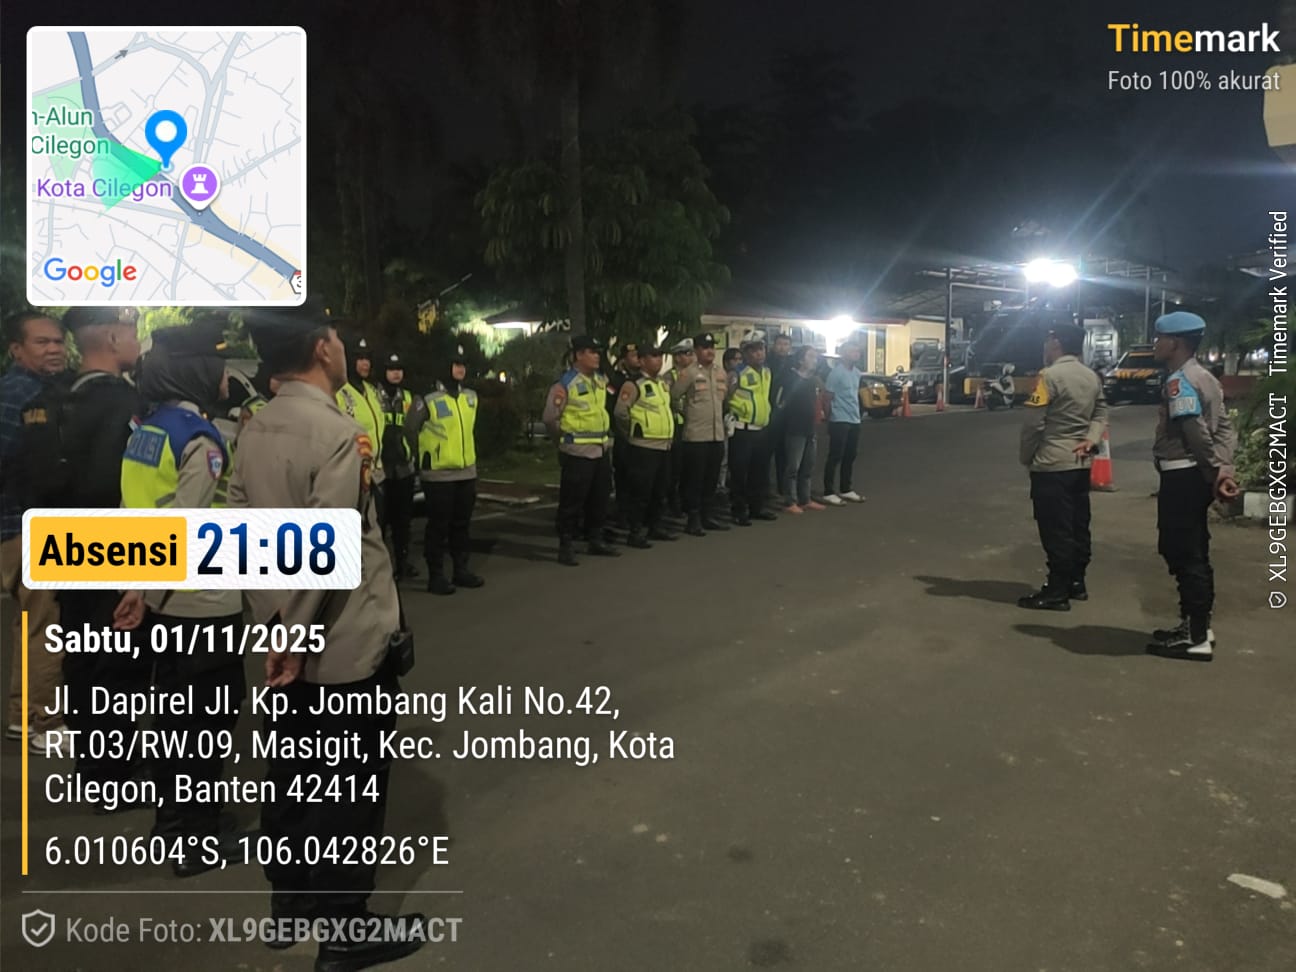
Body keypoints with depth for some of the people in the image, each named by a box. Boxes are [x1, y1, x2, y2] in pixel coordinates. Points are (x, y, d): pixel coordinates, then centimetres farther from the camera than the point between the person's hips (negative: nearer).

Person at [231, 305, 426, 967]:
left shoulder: (255, 428, 2)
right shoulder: (337, 434, -21)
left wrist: (277, 622, 11)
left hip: (289, 642, 7)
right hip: (348, 645, -7)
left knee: (291, 778, 21)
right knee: (351, 789, 8)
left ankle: (289, 905, 39)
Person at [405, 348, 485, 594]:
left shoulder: (471, 396, 8)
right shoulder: (428, 398, -12)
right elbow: (410, 430, -4)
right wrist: (425, 456, 4)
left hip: (467, 471, 6)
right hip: (438, 474, -6)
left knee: (461, 524, 14)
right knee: (439, 526, -1)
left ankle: (461, 570, 24)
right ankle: (436, 576, 7)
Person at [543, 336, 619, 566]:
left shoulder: (601, 380, 9)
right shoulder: (564, 384, -14)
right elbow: (550, 418, -10)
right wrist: (566, 438, 1)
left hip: (601, 449, 7)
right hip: (577, 452, -7)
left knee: (599, 499, 15)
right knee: (572, 501, -1)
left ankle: (596, 540, 29)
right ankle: (566, 547, 8)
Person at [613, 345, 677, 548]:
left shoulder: (663, 384, 15)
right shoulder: (633, 385, -11)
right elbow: (620, 413, -13)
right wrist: (633, 432, -2)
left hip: (664, 446, 8)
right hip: (643, 447, -8)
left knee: (659, 491, 15)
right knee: (640, 492, -4)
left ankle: (654, 527, 27)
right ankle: (635, 532, 4)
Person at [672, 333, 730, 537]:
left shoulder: (721, 372, 10)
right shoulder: (689, 373, -8)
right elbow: (673, 396, -5)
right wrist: (685, 413, 4)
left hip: (718, 434, 6)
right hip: (696, 435, -5)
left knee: (712, 479, 11)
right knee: (694, 479, -1)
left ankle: (708, 516, 20)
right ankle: (693, 520, 6)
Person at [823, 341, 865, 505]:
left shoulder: (857, 372, 11)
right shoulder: (836, 372, -13)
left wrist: (855, 413, 17)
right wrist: (829, 419, -9)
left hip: (854, 420, 8)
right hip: (840, 421, -8)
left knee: (850, 457, 12)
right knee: (835, 457, -4)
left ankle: (846, 490, 23)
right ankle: (828, 493, 2)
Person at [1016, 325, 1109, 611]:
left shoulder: (1050, 376, -15)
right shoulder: (1093, 378, 12)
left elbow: (1034, 423, -16)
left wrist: (1026, 457, -3)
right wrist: (1093, 439, 0)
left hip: (1051, 464, -8)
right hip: (1080, 463, 8)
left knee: (1056, 530, -4)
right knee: (1078, 526, 15)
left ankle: (1057, 592, 0)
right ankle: (1076, 583, 24)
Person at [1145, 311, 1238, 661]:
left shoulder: (1179, 381, -16)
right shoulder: (1203, 376, 15)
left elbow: (1196, 430, -24)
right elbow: (1223, 426, 9)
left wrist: (1215, 469, -15)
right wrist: (1223, 467, -1)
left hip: (1181, 476, -10)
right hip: (1196, 475, 10)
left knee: (1183, 554, -4)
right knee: (1192, 553, 17)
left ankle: (1197, 638, 2)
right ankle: (1195, 625, 28)